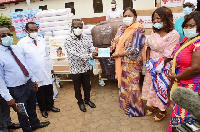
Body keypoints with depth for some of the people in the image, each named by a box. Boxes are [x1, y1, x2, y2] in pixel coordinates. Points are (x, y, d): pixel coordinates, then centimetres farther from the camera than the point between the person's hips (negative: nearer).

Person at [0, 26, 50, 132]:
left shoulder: (17, 48, 0)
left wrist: (33, 80, 12)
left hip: (29, 84, 6)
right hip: (16, 90, -6)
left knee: (32, 107, 26)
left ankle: (35, 124, 51)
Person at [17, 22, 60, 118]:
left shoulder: (42, 40, 4)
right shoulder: (22, 43, -11)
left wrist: (51, 67, 13)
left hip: (46, 72, 4)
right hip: (35, 75, -4)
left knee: (49, 91, 16)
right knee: (39, 93, 14)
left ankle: (50, 106, 40)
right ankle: (43, 109, 36)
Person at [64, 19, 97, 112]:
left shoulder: (85, 38, -1)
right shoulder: (69, 40, -17)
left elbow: (91, 48, 0)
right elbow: (74, 55, -26)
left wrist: (95, 51, -25)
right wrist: (90, 55, -32)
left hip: (86, 67, 4)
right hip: (76, 68, -4)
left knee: (87, 85, 20)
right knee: (77, 87, 15)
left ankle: (87, 99, 44)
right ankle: (80, 102, 39)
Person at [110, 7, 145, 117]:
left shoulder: (138, 30, -14)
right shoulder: (121, 28, 6)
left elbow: (135, 50, -20)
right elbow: (116, 41, 16)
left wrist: (118, 54, -18)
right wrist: (111, 48, -6)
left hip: (132, 63, -7)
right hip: (121, 62, 7)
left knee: (132, 85, 4)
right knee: (123, 83, 19)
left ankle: (135, 109, 25)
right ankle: (124, 103, 41)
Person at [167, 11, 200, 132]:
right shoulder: (186, 39, 9)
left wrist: (176, 78, -12)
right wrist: (174, 74, 3)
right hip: (181, 84, 9)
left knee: (182, 114, 3)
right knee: (178, 110, 21)